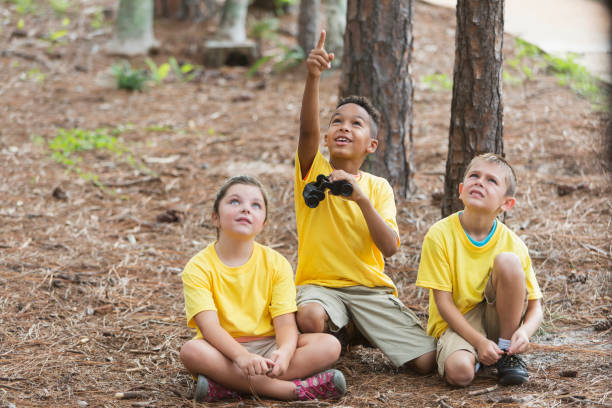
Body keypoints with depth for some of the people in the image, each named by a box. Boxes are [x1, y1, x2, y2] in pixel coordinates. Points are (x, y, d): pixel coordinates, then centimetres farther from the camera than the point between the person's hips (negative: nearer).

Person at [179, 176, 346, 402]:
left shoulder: (276, 263, 2)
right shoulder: (199, 267, -6)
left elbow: (286, 323, -7)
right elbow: (209, 325, -19)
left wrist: (284, 353, -31)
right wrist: (242, 357, -38)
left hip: (269, 345, 3)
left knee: (329, 345, -20)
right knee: (191, 351, -35)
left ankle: (227, 385, -29)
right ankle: (294, 388, -34)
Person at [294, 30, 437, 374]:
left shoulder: (378, 187, 3)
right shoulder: (314, 171, -2)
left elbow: (390, 247, -11)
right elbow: (308, 130, -24)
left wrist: (361, 199, -24)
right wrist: (313, 77, -40)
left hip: (371, 288, 2)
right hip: (319, 283, -2)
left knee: (428, 361, -13)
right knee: (309, 318, -40)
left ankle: (360, 331, 17)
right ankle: (339, 332, 0)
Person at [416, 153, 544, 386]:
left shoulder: (513, 244, -8)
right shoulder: (440, 235, -12)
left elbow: (535, 307, -2)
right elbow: (443, 302, -13)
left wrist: (525, 331, -25)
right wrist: (479, 341, -23)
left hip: (497, 319, 2)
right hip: (457, 323, -2)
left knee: (507, 261, -24)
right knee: (459, 371, -35)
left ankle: (507, 352, -11)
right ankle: (475, 356, 4)